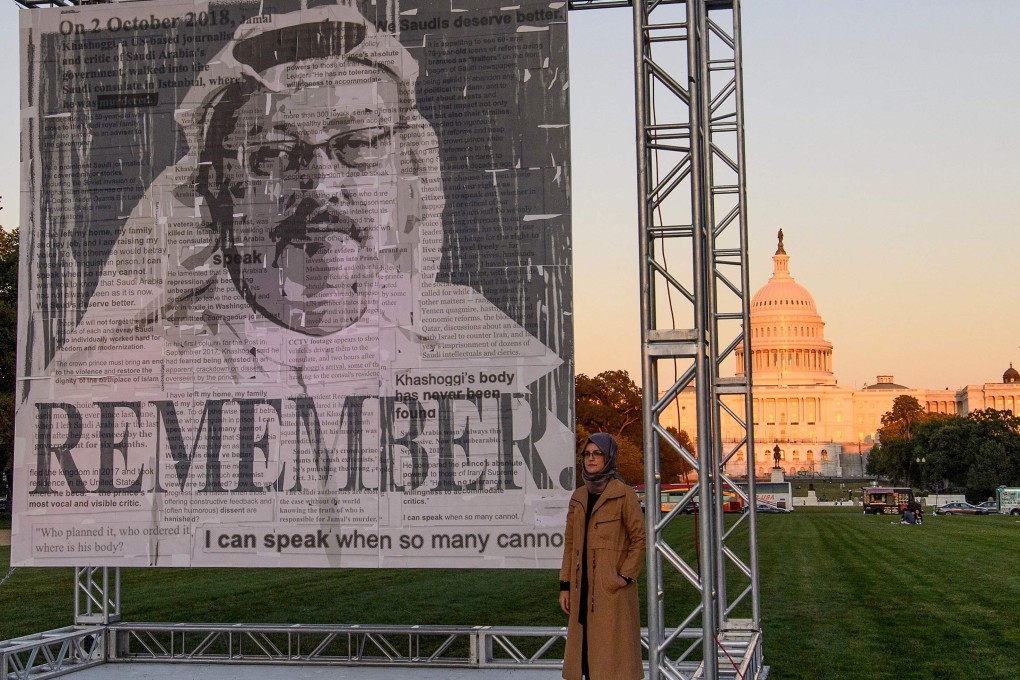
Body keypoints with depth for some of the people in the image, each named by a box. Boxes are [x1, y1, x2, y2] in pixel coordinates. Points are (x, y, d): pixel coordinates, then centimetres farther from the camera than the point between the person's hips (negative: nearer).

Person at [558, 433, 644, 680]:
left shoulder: (623, 494, -5)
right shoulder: (578, 497, 12)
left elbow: (639, 538, -6)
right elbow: (570, 542, 13)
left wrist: (626, 576, -13)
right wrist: (565, 585, 8)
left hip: (612, 588, -6)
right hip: (583, 589, 6)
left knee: (613, 648, -4)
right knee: (586, 648, 7)